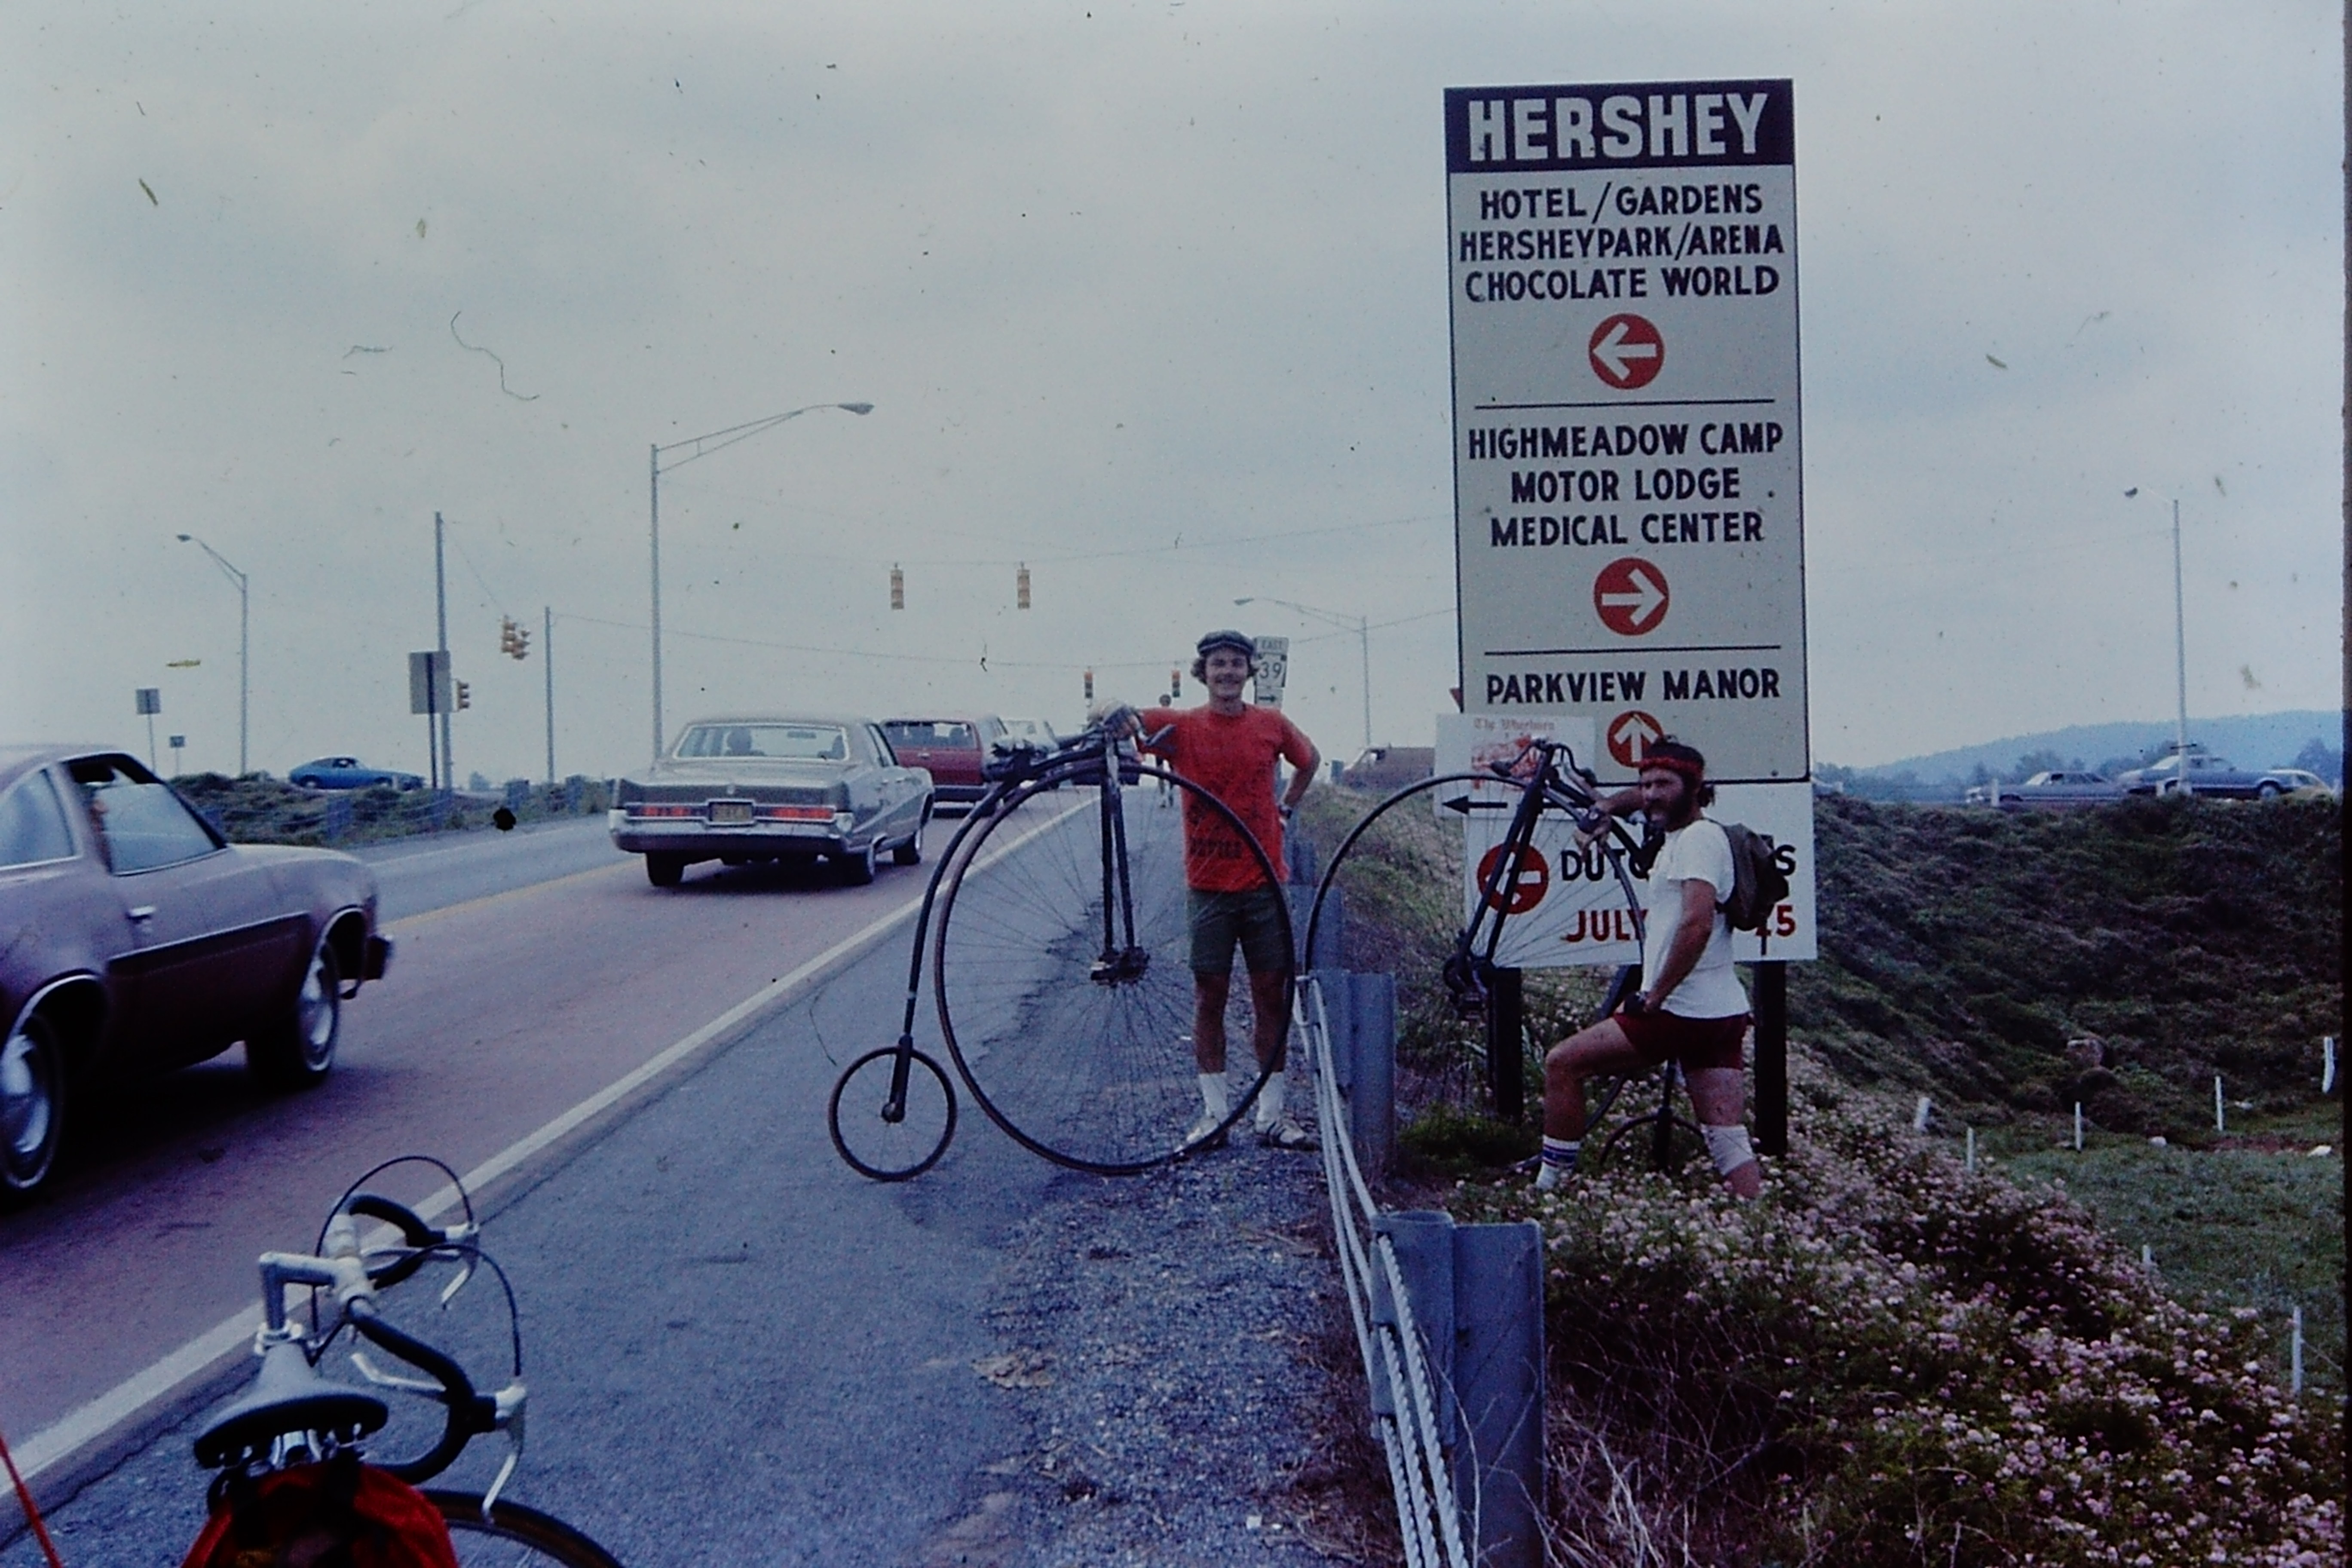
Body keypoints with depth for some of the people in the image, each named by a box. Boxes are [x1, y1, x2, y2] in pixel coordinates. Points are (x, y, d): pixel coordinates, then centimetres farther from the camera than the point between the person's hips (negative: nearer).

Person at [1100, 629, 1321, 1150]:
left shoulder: (1272, 725, 3)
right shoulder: (1181, 726, -3)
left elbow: (1310, 760, 24)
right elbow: (1115, 718, -13)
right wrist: (1118, 716, -35)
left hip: (1264, 882, 2)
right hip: (1208, 886, -1)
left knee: (1272, 995, 4)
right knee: (1209, 996, 4)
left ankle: (1272, 1116, 11)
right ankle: (1215, 1112, 12)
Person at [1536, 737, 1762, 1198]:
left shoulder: (1698, 838, -11)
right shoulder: (1677, 837, 18)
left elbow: (1698, 924, -24)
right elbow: (1646, 799, 43)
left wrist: (1654, 997, -19)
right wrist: (1607, 807, 27)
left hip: (1683, 1013, -9)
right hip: (1721, 1015, 9)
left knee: (1562, 1063, 1)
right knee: (1728, 1140, 4)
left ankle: (1548, 1188, 7)